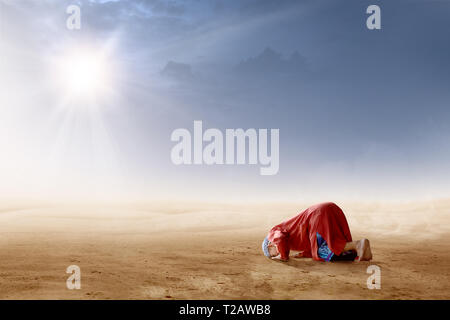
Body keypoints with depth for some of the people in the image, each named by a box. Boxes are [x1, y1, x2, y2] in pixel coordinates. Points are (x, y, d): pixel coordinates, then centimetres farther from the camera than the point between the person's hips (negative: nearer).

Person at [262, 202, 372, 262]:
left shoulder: (274, 233, 12)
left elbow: (280, 239, -13)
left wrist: (284, 256, 3)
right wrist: (305, 254, 23)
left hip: (321, 214, -9)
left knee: (325, 252, -5)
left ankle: (358, 244, -22)